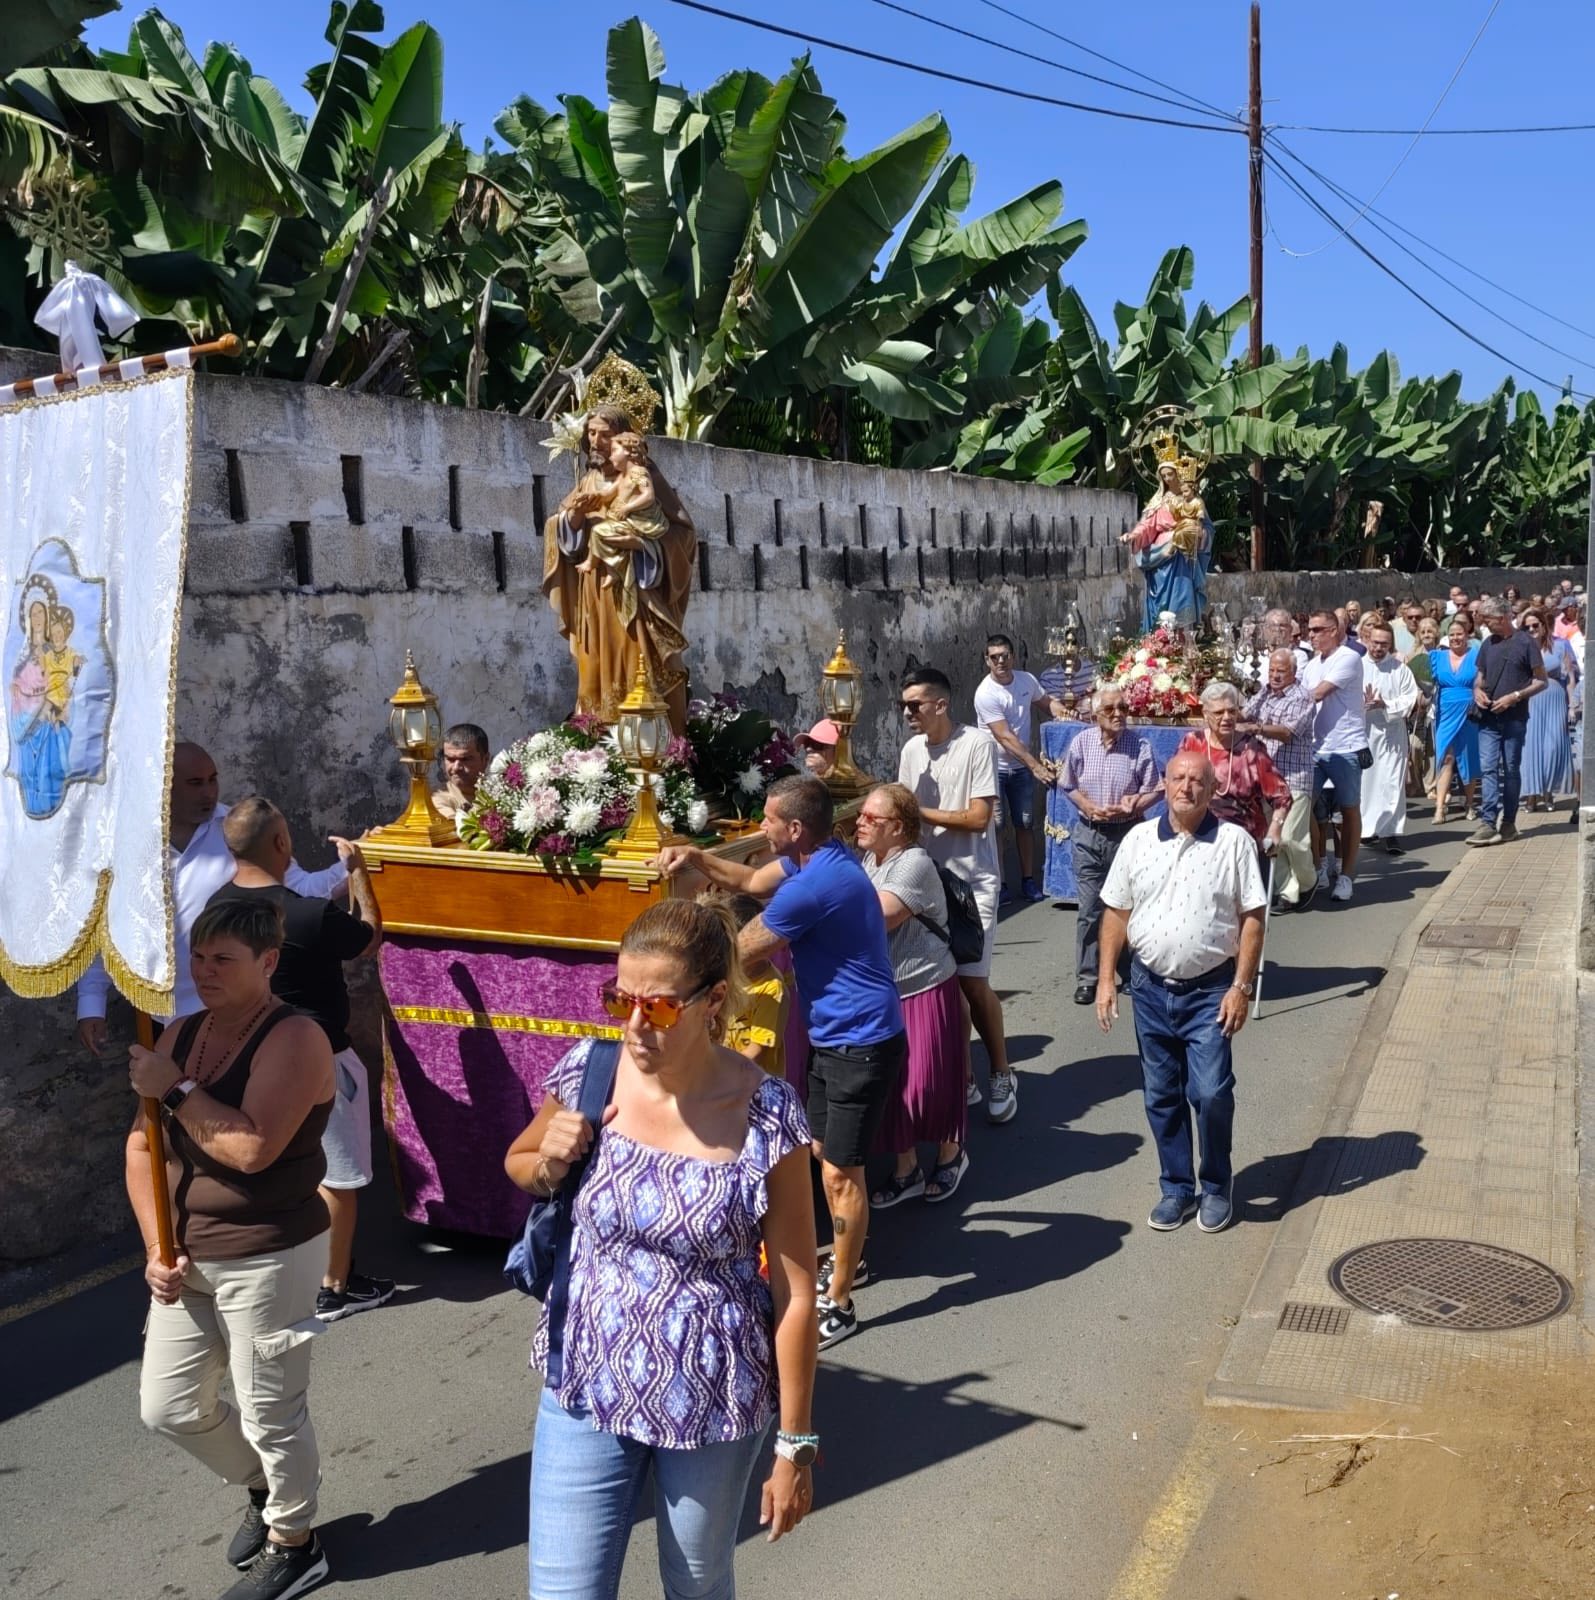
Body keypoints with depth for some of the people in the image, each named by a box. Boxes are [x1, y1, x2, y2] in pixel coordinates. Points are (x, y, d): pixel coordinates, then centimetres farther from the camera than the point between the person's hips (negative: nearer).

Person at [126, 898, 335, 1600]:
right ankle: (264, 1487, 44)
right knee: (168, 1408, 18)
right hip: (188, 1258, 8)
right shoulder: (179, 1034, 5)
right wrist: (157, 1247, -2)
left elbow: (252, 1148, -29)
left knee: (269, 1415, 7)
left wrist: (175, 1089, -22)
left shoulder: (294, 1038, -18)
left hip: (269, 1258, -8)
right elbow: (144, 1147, 7)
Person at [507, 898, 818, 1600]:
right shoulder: (587, 1073, -10)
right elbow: (517, 1166, 11)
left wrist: (794, 1443, -6)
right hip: (586, 1386, 2)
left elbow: (795, 1290, -11)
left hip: (714, 1404, -2)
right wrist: (549, 1163, -13)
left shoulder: (766, 1116, -19)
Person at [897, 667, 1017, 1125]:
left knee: (972, 981, -5)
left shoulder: (977, 744, -12)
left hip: (972, 881, -5)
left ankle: (1001, 1075, 14)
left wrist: (919, 813, -14)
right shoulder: (911, 750, 7)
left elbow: (978, 818, -17)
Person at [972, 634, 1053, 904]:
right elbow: (1005, 738, -23)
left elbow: (1045, 700, 16)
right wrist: (1035, 765, -26)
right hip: (994, 768, -5)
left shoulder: (1027, 679, -4)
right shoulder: (986, 694, -21)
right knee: (996, 826, 0)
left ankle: (1028, 880, 19)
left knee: (1025, 824, 10)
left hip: (1021, 767, 5)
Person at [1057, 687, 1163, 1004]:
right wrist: (1090, 808, -10)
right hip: (1089, 834, 1)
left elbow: (1154, 791, -3)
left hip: (1128, 833, -1)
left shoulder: (1140, 746, -6)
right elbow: (1069, 785, 5)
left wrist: (1130, 808, -19)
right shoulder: (1082, 742, -2)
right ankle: (1087, 978, 9)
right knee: (1088, 909, 2)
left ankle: (1131, 972, 24)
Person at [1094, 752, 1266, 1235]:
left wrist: (1241, 986, -11)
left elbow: (1252, 919, -5)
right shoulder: (1138, 840, 3)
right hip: (1150, 987, 3)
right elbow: (1116, 913, 7)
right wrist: (1106, 978, 2)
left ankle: (1217, 1186, 17)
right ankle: (1177, 1189, 27)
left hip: (1210, 990, -3)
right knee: (1161, 1096, 11)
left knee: (1211, 1093, -7)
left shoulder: (1233, 841, -5)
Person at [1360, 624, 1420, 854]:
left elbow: (1410, 697, -1)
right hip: (1363, 732, 0)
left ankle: (1390, 833, -4)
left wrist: (1386, 705, -13)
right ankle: (1367, 829, 17)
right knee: (1365, 781, 6)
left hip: (1393, 733, 0)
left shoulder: (1399, 667, 6)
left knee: (1392, 783, -4)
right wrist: (1365, 703, -18)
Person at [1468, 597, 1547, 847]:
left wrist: (1514, 697, -16)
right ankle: (1488, 823, -8)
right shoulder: (1487, 645, 11)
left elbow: (1541, 681, -4)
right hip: (1489, 718, 4)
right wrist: (1477, 690, -2)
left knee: (1511, 770, 5)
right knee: (1488, 769, -5)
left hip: (1514, 718, -4)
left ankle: (1508, 823, 13)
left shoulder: (1525, 643, -5)